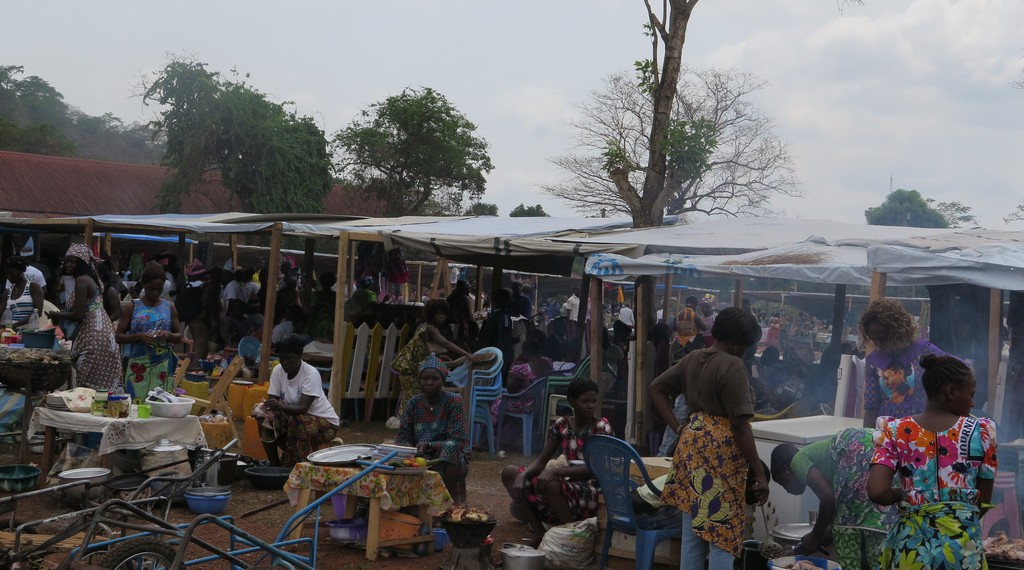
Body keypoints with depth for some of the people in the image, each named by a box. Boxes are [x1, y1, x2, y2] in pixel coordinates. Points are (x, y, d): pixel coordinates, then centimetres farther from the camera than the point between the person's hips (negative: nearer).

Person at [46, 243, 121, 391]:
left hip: (93, 336, -10)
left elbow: (78, 315, -18)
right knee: (98, 384, 11)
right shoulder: (88, 279, 16)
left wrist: (56, 315, -3)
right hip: (97, 332, 10)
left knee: (87, 385, -7)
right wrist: (60, 315, 12)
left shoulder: (81, 280, -13)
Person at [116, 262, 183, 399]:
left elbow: (179, 337, 13)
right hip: (139, 367, -2)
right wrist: (138, 337, -14)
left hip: (163, 367, 2)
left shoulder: (169, 307, 9)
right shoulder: (132, 308, 4)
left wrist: (168, 335, -9)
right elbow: (119, 337, 3)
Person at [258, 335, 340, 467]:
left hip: (325, 422, -6)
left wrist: (280, 406, -49)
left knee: (297, 423, -35)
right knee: (266, 424, -17)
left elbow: (303, 408, -32)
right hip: (292, 418, 6)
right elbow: (272, 401, -9)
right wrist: (263, 409, -32)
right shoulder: (278, 371, -6)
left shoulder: (311, 374, -23)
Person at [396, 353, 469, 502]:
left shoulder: (453, 401, -9)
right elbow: (402, 438, -1)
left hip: (449, 463, -2)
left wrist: (429, 445, -32)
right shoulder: (413, 403, 2)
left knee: (450, 447, -35)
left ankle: (453, 500, -26)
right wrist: (410, 449, -25)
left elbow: (458, 442, -16)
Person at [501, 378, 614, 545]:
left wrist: (556, 471, -30)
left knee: (551, 484, -36)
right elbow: (541, 461, 5)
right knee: (509, 472, -2)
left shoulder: (601, 427, -8)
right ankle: (539, 532, -9)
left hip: (592, 492, -6)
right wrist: (523, 474, -17)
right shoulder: (561, 425, 6)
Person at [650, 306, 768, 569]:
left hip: (691, 444, 8)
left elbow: (656, 389, 17)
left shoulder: (692, 359, 9)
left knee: (692, 531, 13)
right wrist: (760, 473, -13)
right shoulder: (732, 365, -14)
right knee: (722, 533, 1)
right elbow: (740, 424, -18)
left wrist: (677, 427, 11)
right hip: (721, 450, -8)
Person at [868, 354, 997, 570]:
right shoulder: (981, 431, -3)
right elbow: (983, 503, 3)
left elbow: (877, 492, -15)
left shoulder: (895, 431, -3)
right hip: (963, 546, 0)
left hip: (911, 545, 0)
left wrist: (903, 494, 6)